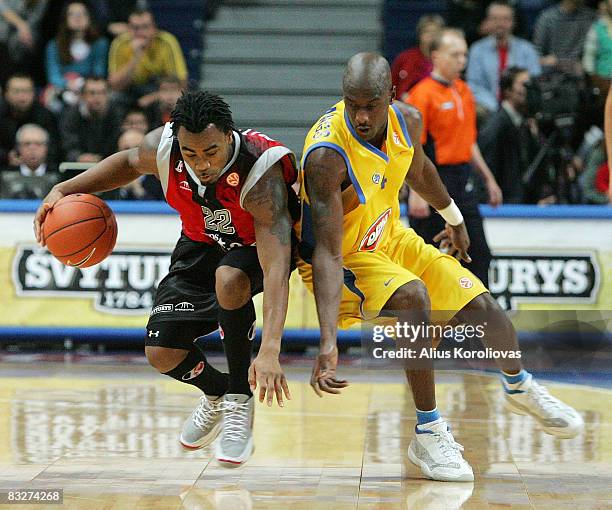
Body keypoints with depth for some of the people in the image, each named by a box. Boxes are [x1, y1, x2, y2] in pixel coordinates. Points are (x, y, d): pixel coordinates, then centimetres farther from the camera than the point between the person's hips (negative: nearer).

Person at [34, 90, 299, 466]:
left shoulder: (260, 173, -39)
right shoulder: (162, 147, -26)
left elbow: (276, 268, -44)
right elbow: (130, 162, 2)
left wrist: (270, 351, -55)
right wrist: (64, 190, -10)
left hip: (257, 245, -4)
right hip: (200, 243, 4)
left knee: (229, 280, -39)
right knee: (162, 353, -9)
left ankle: (239, 403, -18)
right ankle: (217, 394, 27)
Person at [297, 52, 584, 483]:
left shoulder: (408, 121, -14)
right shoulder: (326, 156, -34)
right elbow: (327, 253, -38)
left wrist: (453, 216, 30)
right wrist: (328, 344, -46)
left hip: (391, 238, 6)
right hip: (344, 260, -6)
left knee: (482, 307, 2)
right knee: (413, 298, -34)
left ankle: (519, 386, 37)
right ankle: (428, 432, -20)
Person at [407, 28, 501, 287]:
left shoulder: (464, 91, 13)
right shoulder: (423, 94, -11)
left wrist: (488, 179, 21)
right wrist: (416, 193, -24)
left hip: (462, 183, 8)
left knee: (478, 253, 8)